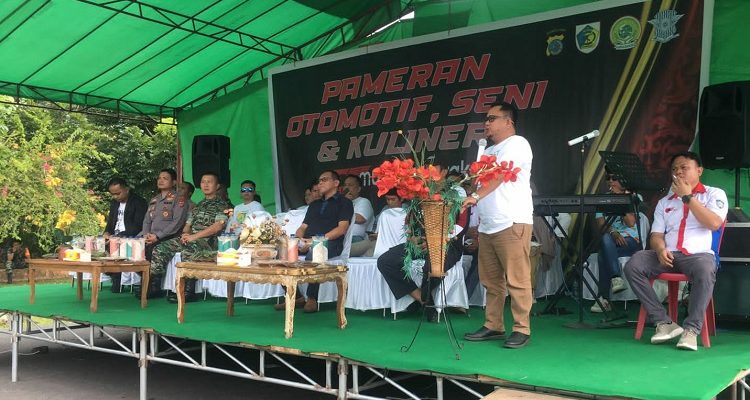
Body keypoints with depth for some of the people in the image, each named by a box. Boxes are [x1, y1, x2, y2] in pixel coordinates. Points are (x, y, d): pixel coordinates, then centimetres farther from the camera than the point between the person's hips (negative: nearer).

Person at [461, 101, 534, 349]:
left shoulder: (517, 144, -4)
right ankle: (493, 326, 18)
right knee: (491, 280, 10)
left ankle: (522, 329, 2)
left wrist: (475, 197, -30)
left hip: (512, 223, -8)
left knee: (516, 280, -5)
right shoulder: (489, 152, 24)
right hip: (487, 225, 8)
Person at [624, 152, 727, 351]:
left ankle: (691, 329, -31)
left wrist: (688, 197, -4)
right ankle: (664, 322, -21)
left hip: (699, 254, -4)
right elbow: (656, 234, 13)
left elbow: (714, 223, -8)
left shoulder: (714, 194, 12)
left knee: (705, 270, -39)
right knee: (633, 265, -24)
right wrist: (661, 250, -11)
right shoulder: (665, 201, 23)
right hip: (668, 255, 4)